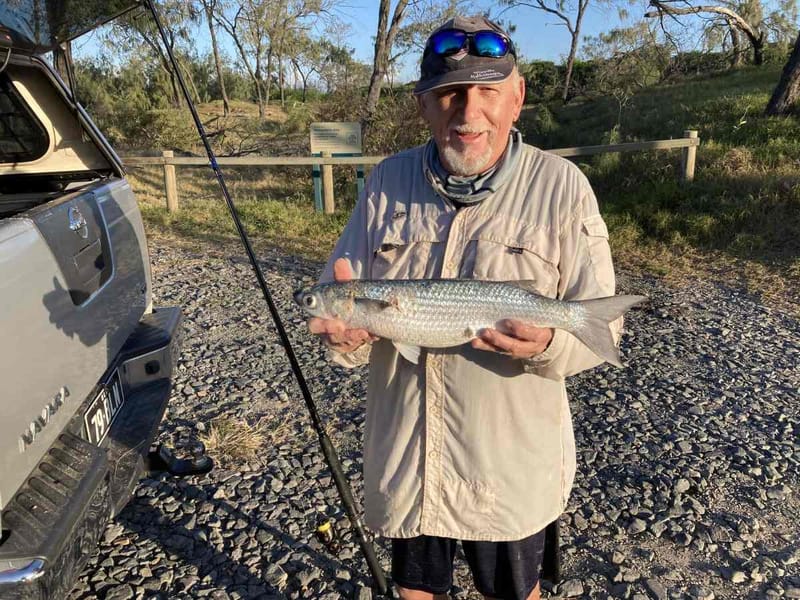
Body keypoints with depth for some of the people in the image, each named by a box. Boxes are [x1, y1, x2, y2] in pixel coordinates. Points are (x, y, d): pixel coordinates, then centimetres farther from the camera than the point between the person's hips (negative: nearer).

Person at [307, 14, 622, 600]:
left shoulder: (561, 186, -9)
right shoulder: (387, 181, -1)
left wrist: (548, 343, -30)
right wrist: (349, 330, -22)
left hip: (510, 464, -2)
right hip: (401, 456, 3)